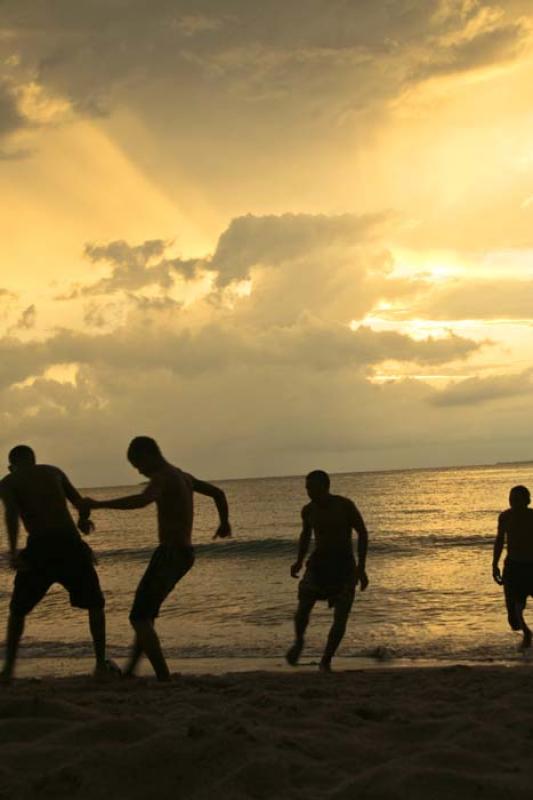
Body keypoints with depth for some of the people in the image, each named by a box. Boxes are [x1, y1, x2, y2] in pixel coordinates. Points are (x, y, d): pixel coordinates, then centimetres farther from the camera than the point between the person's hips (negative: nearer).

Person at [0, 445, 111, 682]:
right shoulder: (54, 471, 21)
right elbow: (82, 505, 13)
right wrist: (83, 520, 31)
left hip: (39, 547, -1)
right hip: (70, 542, 1)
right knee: (95, 604, 20)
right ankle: (101, 664, 14)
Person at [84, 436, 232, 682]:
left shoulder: (163, 476, -14)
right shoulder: (183, 477, 15)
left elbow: (142, 500, -36)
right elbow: (218, 493, 27)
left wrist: (99, 504, -32)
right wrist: (224, 523, 43)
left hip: (170, 553, -10)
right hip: (184, 553, 10)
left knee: (139, 618, -8)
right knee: (145, 614, 21)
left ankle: (164, 677, -13)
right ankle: (130, 670, 29)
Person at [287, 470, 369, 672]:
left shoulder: (345, 506, -14)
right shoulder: (308, 510, -2)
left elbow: (362, 533, -6)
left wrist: (361, 568, -12)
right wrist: (299, 561, 5)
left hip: (344, 564, -2)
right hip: (319, 561, 2)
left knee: (340, 618, -8)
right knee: (303, 608, -15)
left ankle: (326, 661, 11)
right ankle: (298, 642, 16)